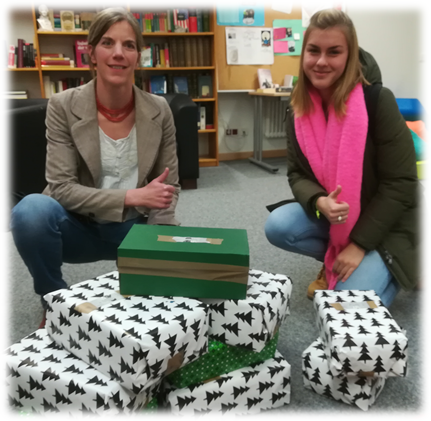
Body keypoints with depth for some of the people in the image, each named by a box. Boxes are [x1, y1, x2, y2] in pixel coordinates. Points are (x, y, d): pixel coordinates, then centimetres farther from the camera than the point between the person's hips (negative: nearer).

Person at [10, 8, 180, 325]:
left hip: (134, 226, 2)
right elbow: (61, 188, -17)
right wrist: (130, 196, -27)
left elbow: (169, 188, -2)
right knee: (32, 210, -32)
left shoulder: (158, 110, -6)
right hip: (81, 226, -1)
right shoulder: (63, 106, -12)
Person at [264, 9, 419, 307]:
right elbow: (297, 174, -3)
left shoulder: (378, 100, -19)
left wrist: (359, 244, -20)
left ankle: (386, 268, 13)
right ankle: (333, 261, 6)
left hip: (384, 222, -4)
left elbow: (400, 184, -18)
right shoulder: (300, 109, -5)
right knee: (277, 226, -22)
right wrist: (319, 202, -27)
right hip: (331, 216, 4)